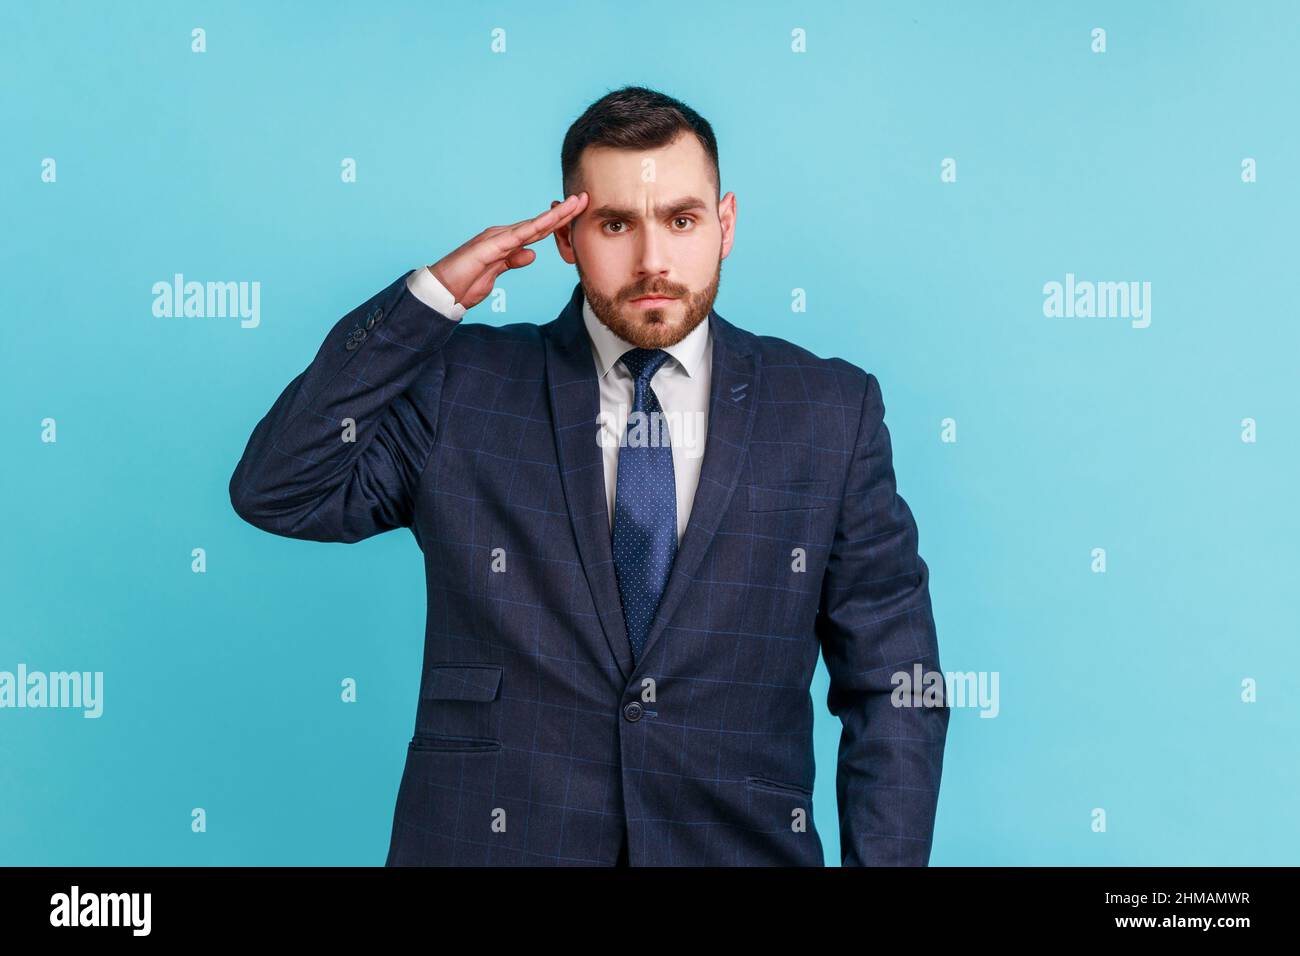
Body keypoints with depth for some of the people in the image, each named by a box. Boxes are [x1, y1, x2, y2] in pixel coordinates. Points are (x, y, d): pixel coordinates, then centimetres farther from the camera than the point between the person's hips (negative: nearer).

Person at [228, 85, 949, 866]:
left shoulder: (832, 413, -1)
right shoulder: (462, 386, 0)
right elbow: (275, 493, -10)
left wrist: (883, 861, -8)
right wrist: (430, 295, -14)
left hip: (739, 845, 1)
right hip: (491, 840, 0)